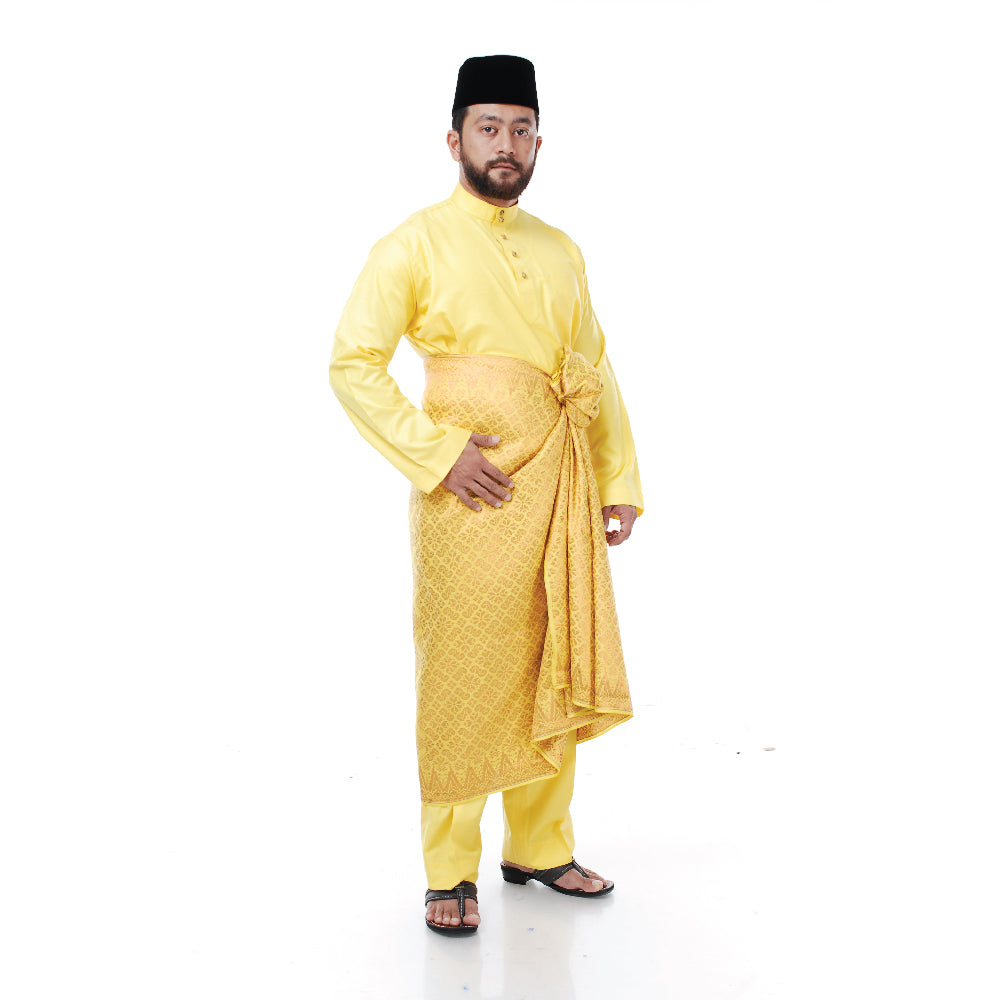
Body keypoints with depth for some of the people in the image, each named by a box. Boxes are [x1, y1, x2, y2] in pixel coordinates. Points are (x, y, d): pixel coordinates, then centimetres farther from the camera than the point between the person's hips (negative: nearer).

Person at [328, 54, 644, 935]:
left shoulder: (561, 252, 16)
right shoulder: (417, 244, -1)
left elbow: (598, 375, 18)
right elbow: (352, 361, -8)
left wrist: (620, 482, 10)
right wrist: (439, 456, -15)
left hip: (562, 493, 5)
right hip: (472, 494, -5)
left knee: (554, 674, 11)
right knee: (462, 680, 0)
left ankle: (539, 847, 27)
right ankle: (450, 872, 13)